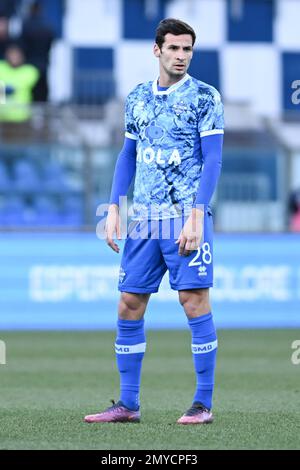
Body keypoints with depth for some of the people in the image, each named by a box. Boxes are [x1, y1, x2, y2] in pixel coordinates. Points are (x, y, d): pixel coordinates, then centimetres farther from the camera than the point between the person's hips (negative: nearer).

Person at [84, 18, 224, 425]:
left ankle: (204, 403, -1)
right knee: (129, 306, 4)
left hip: (187, 215, -5)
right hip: (144, 219, 5)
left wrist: (196, 216, -16)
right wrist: (114, 209, 9)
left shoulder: (205, 97, -3)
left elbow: (212, 159, -8)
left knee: (194, 300, -8)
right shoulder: (138, 98, 13)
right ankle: (128, 403, 11)